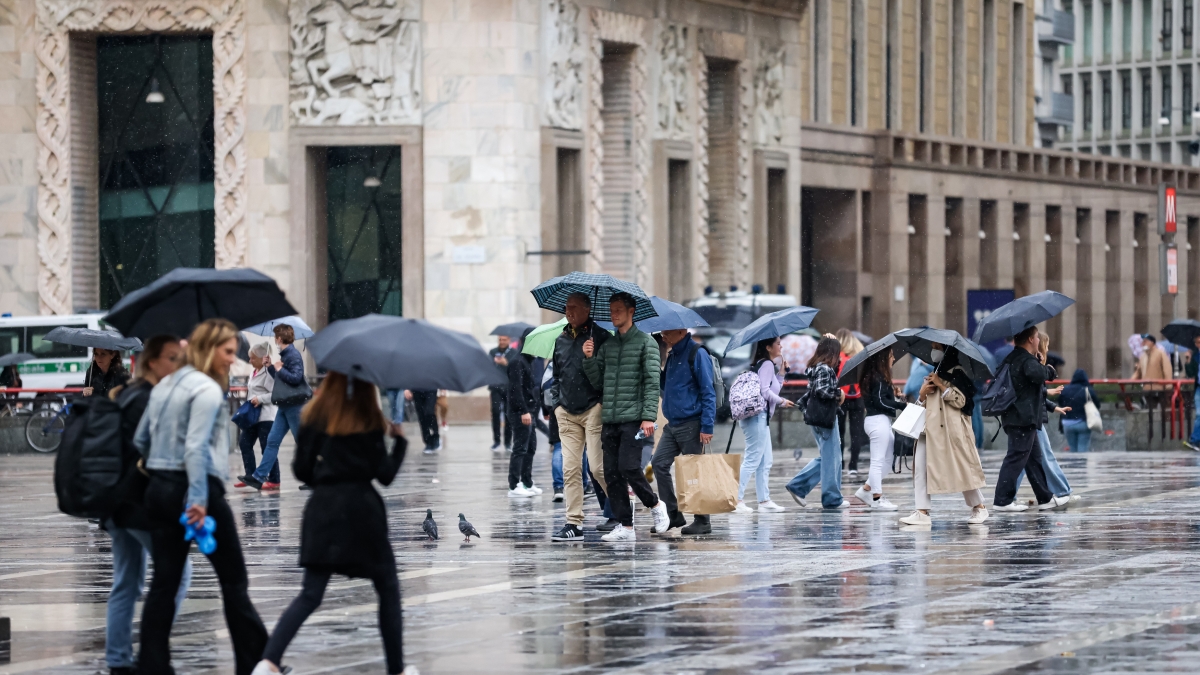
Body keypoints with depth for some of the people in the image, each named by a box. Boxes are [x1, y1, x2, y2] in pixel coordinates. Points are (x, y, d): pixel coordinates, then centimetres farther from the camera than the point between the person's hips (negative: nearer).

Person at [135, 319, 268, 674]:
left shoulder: (165, 386, 15)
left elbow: (140, 439, 18)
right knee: (234, 580, 3)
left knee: (163, 582, 6)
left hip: (158, 488, 8)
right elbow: (196, 448, -21)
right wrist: (198, 499, -24)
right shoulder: (208, 390, -12)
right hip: (195, 488, -8)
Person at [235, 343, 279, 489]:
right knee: (244, 443, 8)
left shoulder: (268, 372, -13)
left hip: (266, 416, -10)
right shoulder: (254, 373, 15)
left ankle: (274, 480, -1)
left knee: (267, 447, -6)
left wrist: (260, 399, -25)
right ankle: (250, 475, 15)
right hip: (253, 415, 10)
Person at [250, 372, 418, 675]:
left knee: (310, 594, 1)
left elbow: (301, 469, 3)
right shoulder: (370, 421, -3)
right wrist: (399, 438, 8)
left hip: (323, 507, 3)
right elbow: (385, 474, -4)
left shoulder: (314, 417, 3)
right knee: (388, 588, 15)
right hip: (363, 511, -3)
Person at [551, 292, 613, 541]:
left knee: (598, 466, -9)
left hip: (594, 408, -6)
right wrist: (557, 402, 13)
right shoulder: (561, 341, 16)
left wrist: (604, 402, -14)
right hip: (567, 413, 6)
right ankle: (574, 524, -1)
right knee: (571, 468, 0)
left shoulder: (600, 337, -3)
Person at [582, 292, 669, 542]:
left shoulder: (645, 342, 0)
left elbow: (652, 382, -6)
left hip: (633, 418, -6)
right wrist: (589, 359, -1)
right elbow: (597, 381, 16)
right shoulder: (606, 345, 17)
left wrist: (649, 416, -14)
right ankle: (625, 526, 5)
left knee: (629, 467, -15)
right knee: (612, 474, 1)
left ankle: (656, 504, 9)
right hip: (609, 419, 6)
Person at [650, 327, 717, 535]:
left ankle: (702, 521, 5)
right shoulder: (672, 355, 15)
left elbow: (708, 391, -14)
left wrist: (707, 426, -18)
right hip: (672, 424, 8)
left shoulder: (697, 354, -11)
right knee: (659, 464, 2)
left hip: (691, 424, -8)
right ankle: (672, 514, 9)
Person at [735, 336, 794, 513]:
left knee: (765, 462, 12)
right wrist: (782, 401, -6)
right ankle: (736, 500, -13)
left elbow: (773, 389, 19)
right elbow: (765, 391, -18)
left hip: (762, 418, 10)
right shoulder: (767, 364, -10)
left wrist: (781, 373, 15)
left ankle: (764, 500, 14)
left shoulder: (769, 365, 18)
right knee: (752, 460, -11)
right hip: (757, 417, -10)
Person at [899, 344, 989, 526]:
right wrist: (922, 393, 2)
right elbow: (922, 404, 24)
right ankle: (922, 512, -10)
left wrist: (940, 385, -12)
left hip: (951, 429, -7)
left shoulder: (957, 373, -1)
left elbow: (960, 400, -12)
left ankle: (979, 508, 11)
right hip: (930, 429, 7)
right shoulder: (933, 374, 22)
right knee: (921, 466, -7)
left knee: (962, 467, -4)